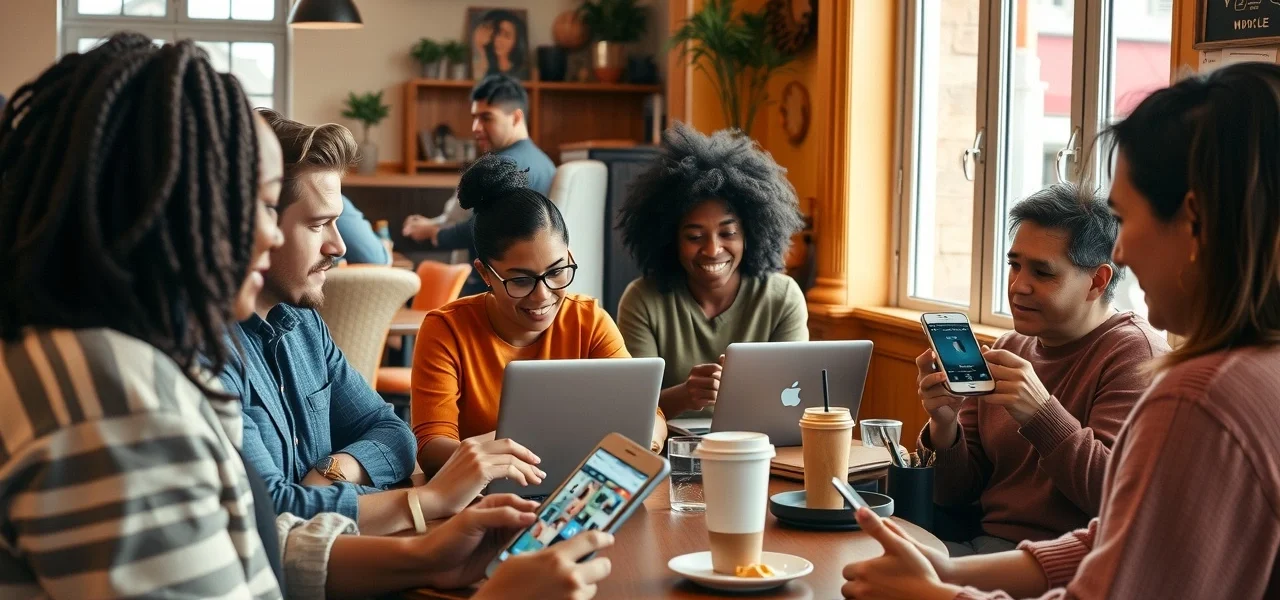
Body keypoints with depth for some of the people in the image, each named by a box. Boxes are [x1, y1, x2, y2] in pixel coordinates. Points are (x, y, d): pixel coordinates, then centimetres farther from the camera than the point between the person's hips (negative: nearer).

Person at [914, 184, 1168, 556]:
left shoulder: (1136, 353, -7)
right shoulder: (1008, 351, 14)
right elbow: (956, 494, 12)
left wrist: (1040, 414, -28)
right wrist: (944, 427, -8)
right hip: (983, 541, 7)